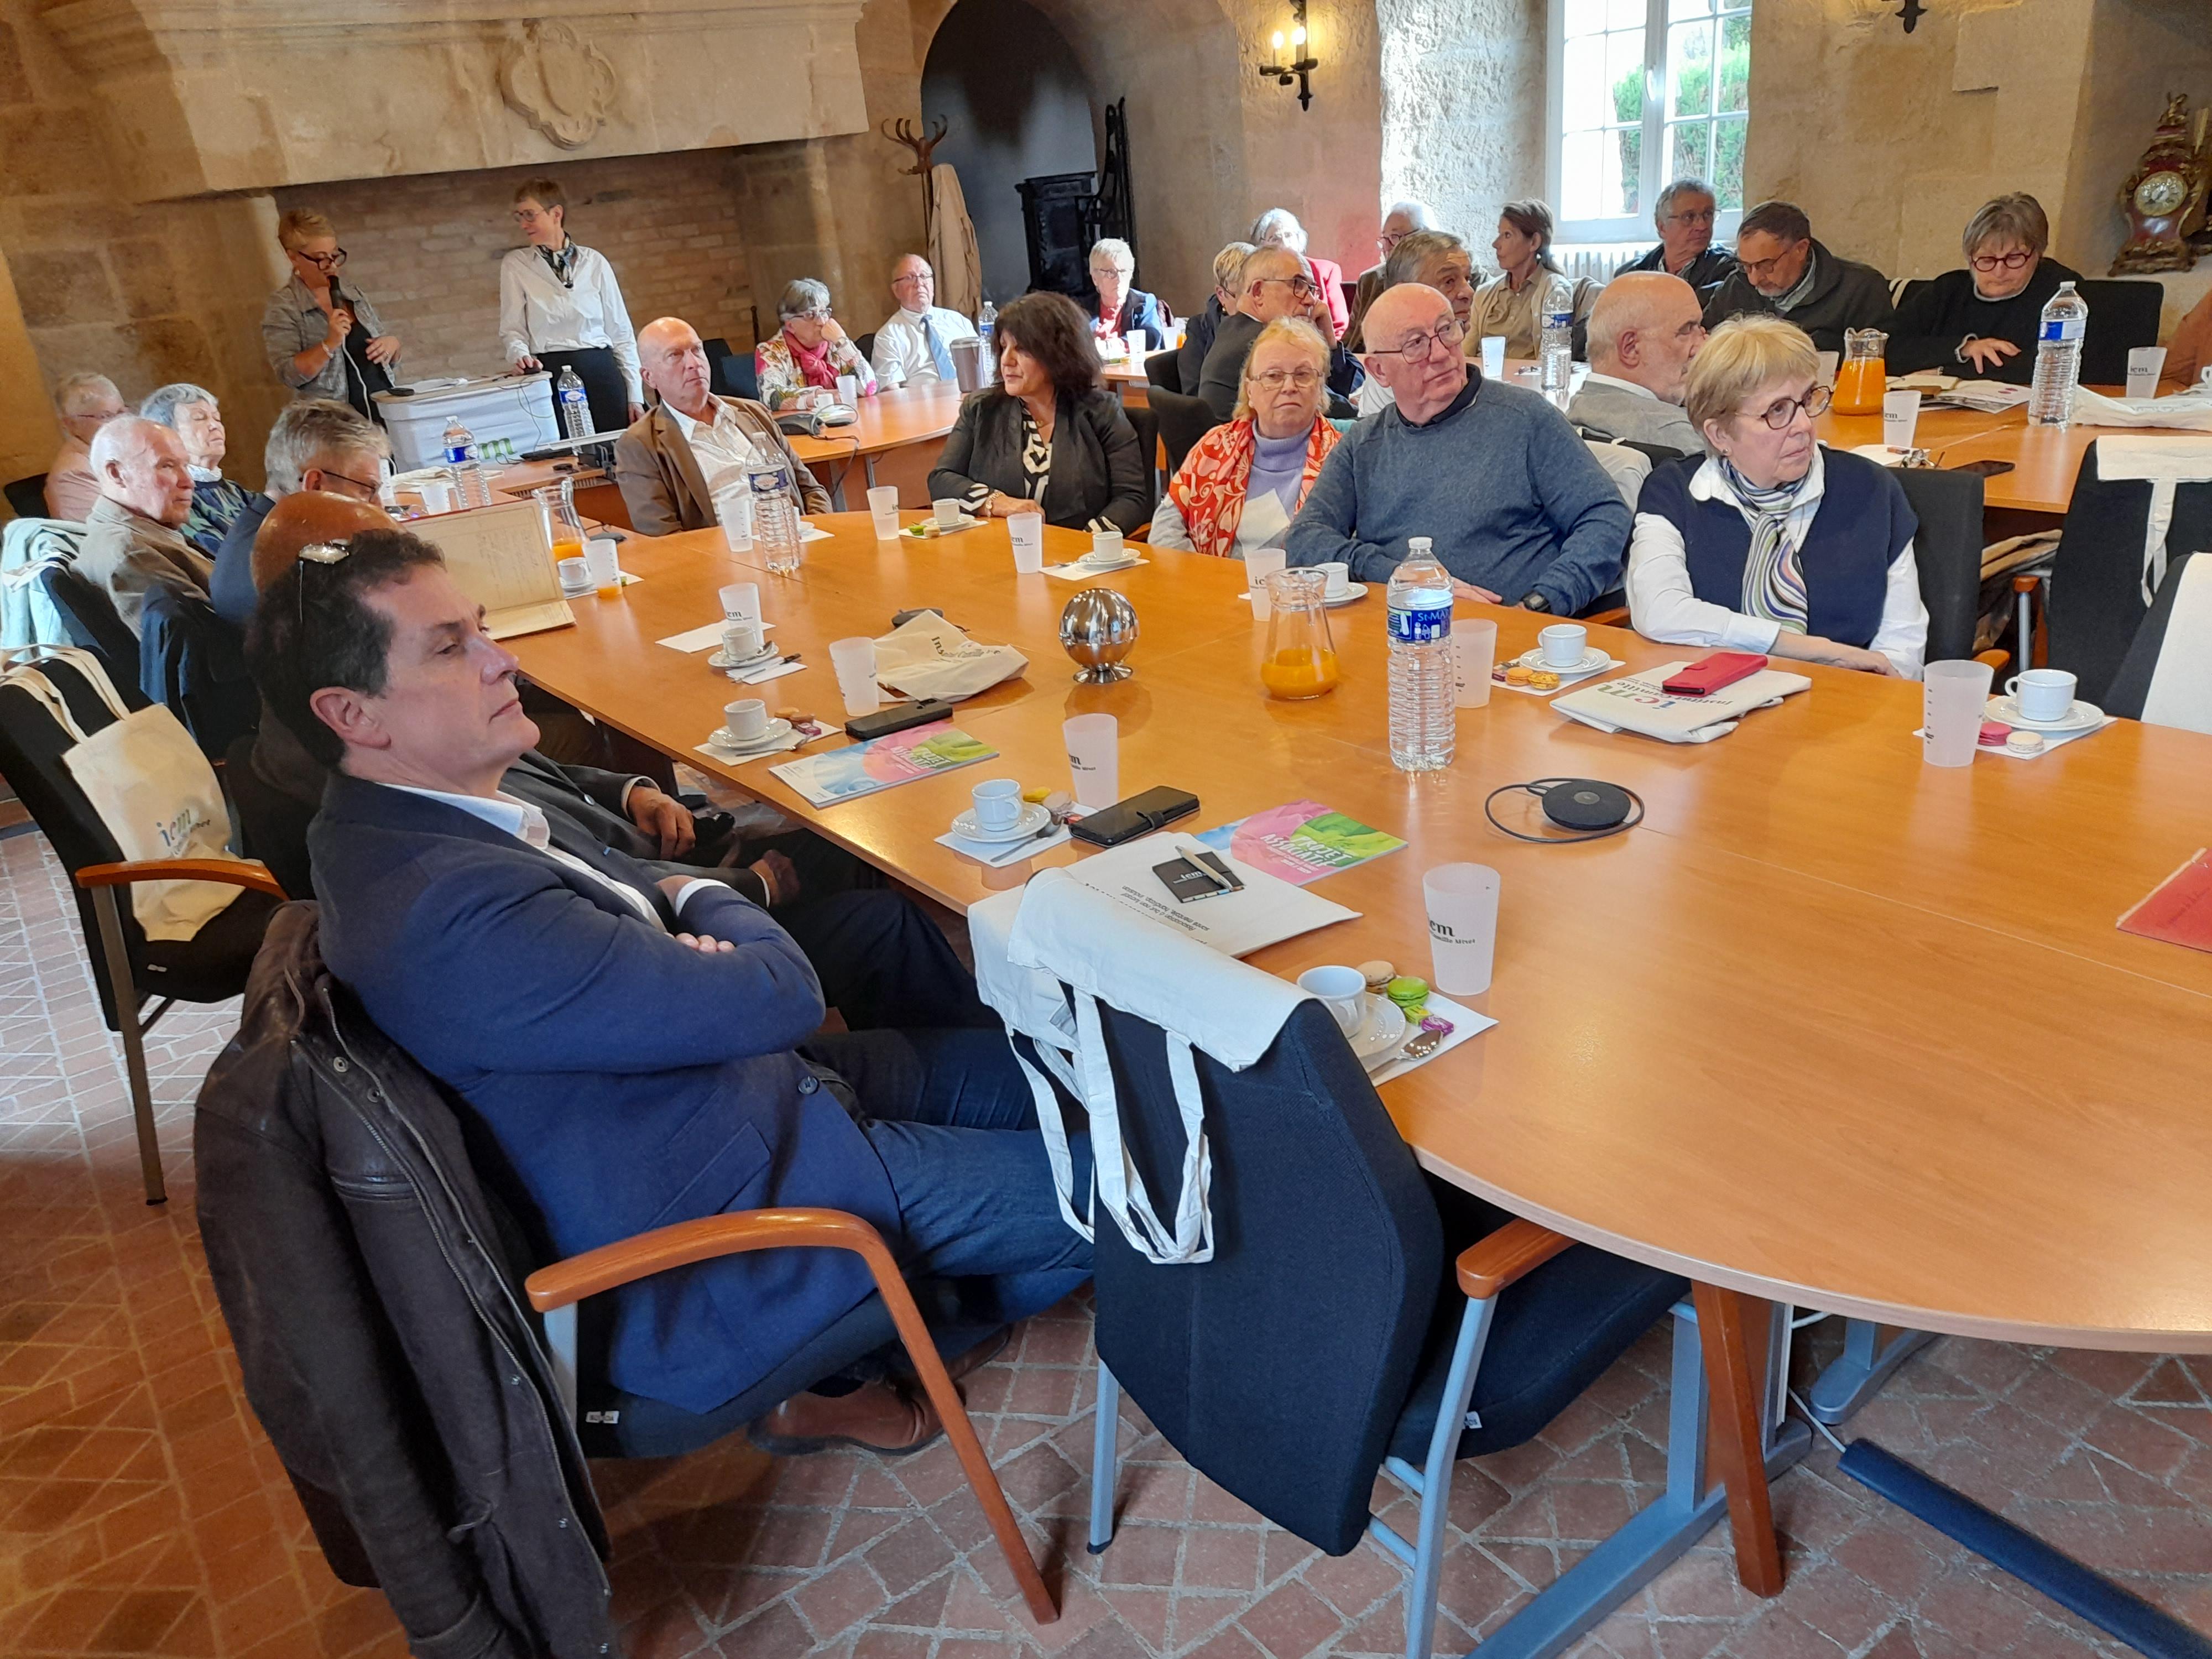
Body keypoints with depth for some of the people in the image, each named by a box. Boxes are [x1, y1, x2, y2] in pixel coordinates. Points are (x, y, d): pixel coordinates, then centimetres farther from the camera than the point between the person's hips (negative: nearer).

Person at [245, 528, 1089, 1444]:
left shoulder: (398, 823, 1)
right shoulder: (446, 908, -32)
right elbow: (780, 995, -26)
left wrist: (688, 925, -10)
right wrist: (704, 904, -5)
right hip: (732, 1209, -10)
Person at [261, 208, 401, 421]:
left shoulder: (356, 297, 17)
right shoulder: (282, 308, 2)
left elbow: (391, 362, 25)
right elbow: (289, 374, -7)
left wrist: (392, 344, 4)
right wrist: (330, 344, -18)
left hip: (386, 414, 4)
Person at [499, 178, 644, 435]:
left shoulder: (594, 262, 8)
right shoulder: (515, 264, 8)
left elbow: (621, 331, 8)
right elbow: (512, 329, 4)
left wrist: (635, 396, 3)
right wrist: (519, 354, -20)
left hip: (601, 374, 1)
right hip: (549, 379, -1)